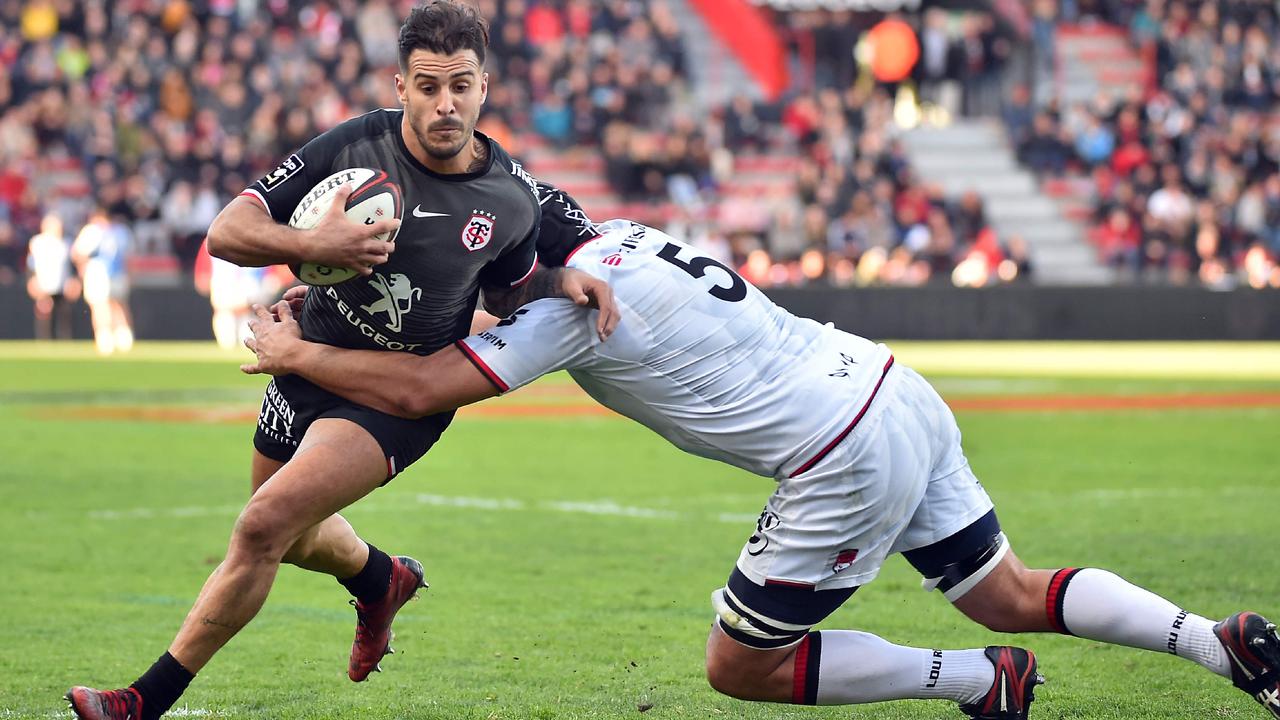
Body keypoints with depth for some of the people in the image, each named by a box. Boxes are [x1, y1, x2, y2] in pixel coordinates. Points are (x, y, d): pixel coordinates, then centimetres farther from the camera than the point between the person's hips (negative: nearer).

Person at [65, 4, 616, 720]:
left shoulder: (512, 197, -11)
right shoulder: (353, 146, -16)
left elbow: (508, 291, 11)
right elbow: (227, 232, -16)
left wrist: (564, 279, -10)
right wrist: (311, 245, -34)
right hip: (311, 363, 3)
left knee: (264, 527, -20)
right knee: (296, 541, 24)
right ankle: (383, 579, 61)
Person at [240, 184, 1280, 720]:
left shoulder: (570, 307, -12)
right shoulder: (621, 234, 13)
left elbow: (420, 389, -13)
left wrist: (295, 352, 1)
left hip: (848, 463, -9)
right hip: (900, 394, 9)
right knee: (1010, 597, 18)